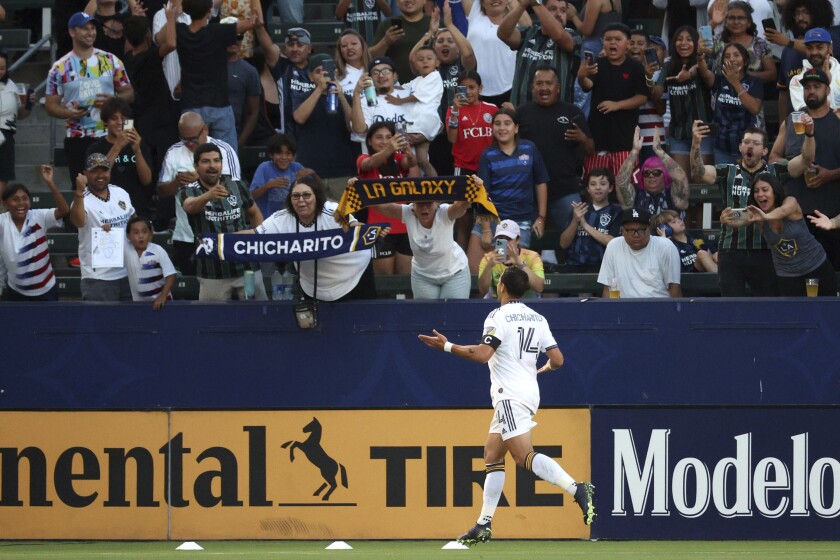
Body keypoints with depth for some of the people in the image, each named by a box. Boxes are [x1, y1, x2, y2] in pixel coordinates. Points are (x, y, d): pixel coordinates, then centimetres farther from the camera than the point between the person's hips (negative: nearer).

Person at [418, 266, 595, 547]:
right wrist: (543, 369, 30)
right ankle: (484, 525, 14)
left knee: (524, 456, -18)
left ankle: (576, 489, -35)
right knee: (492, 455, 15)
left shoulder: (499, 317, -9)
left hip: (510, 395, -9)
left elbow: (482, 354, -20)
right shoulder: (537, 319, 12)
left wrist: (447, 346, -11)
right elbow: (557, 359, 8)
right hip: (530, 392, 9)